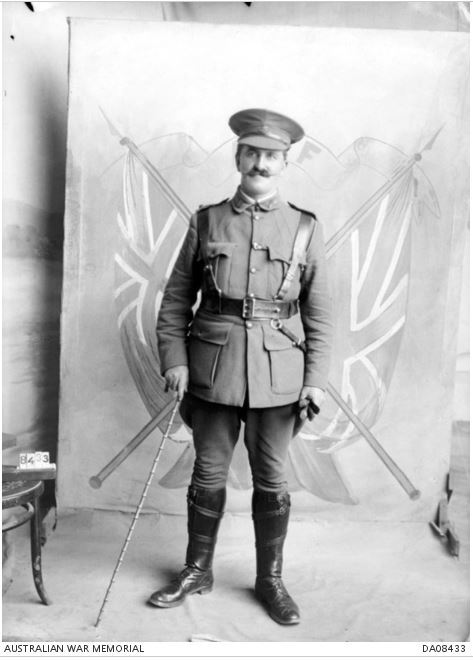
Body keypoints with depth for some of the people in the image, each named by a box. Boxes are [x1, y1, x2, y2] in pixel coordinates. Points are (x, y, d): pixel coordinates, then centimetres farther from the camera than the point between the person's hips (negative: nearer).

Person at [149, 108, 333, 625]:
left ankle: (270, 579, 31)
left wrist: (316, 379, -3)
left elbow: (319, 312, 3)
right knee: (208, 475, 12)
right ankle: (197, 571, 34)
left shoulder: (305, 228, 4)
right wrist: (174, 359, -5)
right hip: (213, 368, 1)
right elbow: (176, 298, 5)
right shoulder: (206, 221, 5)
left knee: (271, 480, 10)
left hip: (278, 373, 0)